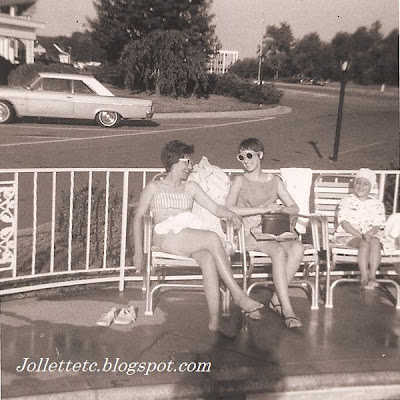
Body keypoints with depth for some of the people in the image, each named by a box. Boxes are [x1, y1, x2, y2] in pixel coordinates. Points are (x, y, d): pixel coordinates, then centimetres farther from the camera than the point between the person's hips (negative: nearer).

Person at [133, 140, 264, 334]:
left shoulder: (191, 187, 26)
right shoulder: (154, 187, 16)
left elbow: (214, 207, 17)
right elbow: (138, 216, 10)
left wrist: (231, 214, -6)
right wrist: (138, 251, -1)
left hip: (191, 237, 4)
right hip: (166, 235, -4)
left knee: (209, 259, -33)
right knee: (213, 239, -31)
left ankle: (214, 320, -39)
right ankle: (238, 295, -31)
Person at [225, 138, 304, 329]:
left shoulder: (274, 180, 16)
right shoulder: (240, 180, 4)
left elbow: (294, 208, 15)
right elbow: (229, 209, -14)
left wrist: (281, 209, -9)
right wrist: (263, 209, -18)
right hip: (250, 233, -4)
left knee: (298, 248, -27)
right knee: (279, 251, -33)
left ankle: (277, 299, -18)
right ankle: (287, 310, -32)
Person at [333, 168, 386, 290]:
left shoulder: (377, 204, 9)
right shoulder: (346, 201, 3)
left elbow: (377, 226, 2)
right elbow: (344, 224, -6)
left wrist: (368, 234, -20)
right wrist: (360, 235, -19)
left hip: (371, 235, 2)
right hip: (347, 235, -2)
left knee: (375, 242, -33)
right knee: (364, 243, -34)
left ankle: (372, 277, -37)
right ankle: (364, 278, -36)